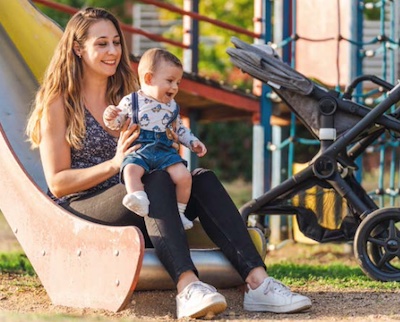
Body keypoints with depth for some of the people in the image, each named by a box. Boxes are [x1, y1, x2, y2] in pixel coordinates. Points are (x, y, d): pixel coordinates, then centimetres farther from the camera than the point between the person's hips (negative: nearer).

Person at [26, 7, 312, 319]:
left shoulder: (126, 97, 18)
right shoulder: (58, 104, 0)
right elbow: (57, 183, -7)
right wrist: (114, 164, -19)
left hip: (132, 207, 6)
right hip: (80, 210, -6)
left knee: (202, 180, -21)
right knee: (157, 181, -34)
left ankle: (257, 281, -39)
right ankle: (187, 286, -56)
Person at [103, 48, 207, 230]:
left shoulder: (172, 106, 16)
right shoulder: (131, 101, 4)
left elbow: (180, 129, 27)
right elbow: (116, 124, 9)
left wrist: (193, 142, 15)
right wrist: (110, 117, -13)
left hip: (165, 151, 3)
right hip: (139, 151, -3)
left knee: (184, 176, -21)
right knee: (131, 169, -36)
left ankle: (179, 213, -6)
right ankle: (139, 201, -53)